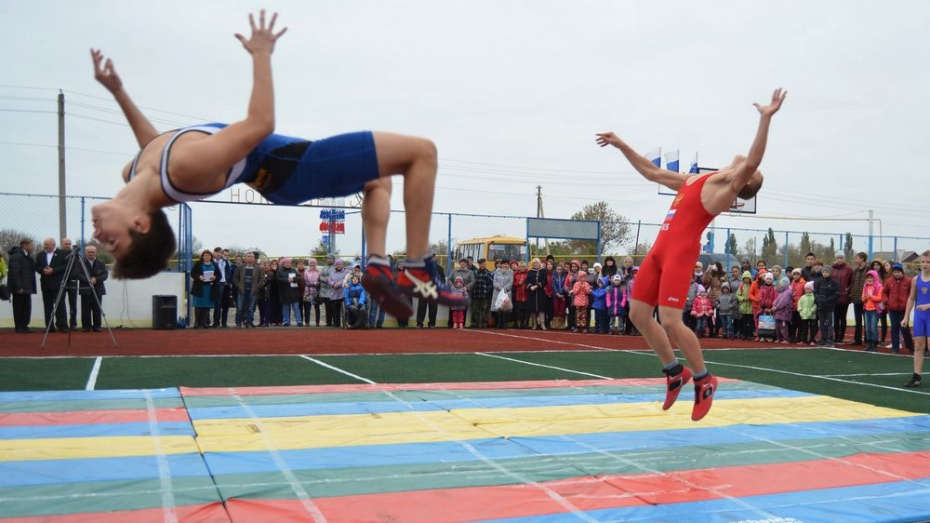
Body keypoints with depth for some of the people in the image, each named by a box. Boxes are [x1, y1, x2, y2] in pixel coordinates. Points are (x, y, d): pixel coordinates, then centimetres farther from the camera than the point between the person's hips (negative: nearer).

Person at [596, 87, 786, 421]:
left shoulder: (727, 188, 0)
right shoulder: (692, 181, 23)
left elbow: (752, 162, -19)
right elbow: (651, 172, 32)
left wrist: (766, 119, -27)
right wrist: (621, 145, 32)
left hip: (681, 252, -8)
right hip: (660, 249, 8)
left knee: (670, 321, -15)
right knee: (638, 314, 9)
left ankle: (703, 380, 7)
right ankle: (675, 373, 24)